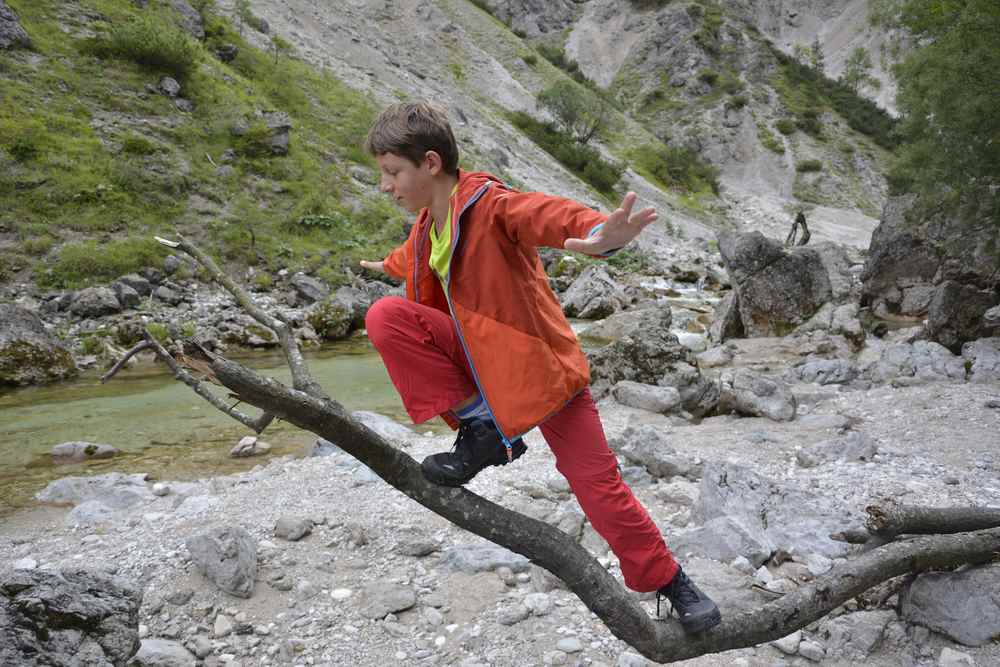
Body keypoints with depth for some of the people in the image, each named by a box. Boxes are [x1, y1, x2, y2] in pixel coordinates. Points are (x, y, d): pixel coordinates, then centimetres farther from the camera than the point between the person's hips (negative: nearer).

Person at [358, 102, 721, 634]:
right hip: (478, 359, 6)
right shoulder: (428, 223, 4)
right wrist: (388, 266, 54)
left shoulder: (491, 206, -20)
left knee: (597, 484, -8)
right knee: (385, 316, -15)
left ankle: (672, 585, 18)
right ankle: (481, 430, -8)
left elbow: (544, 213, -44)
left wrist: (596, 234, -68)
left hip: (538, 366, -6)